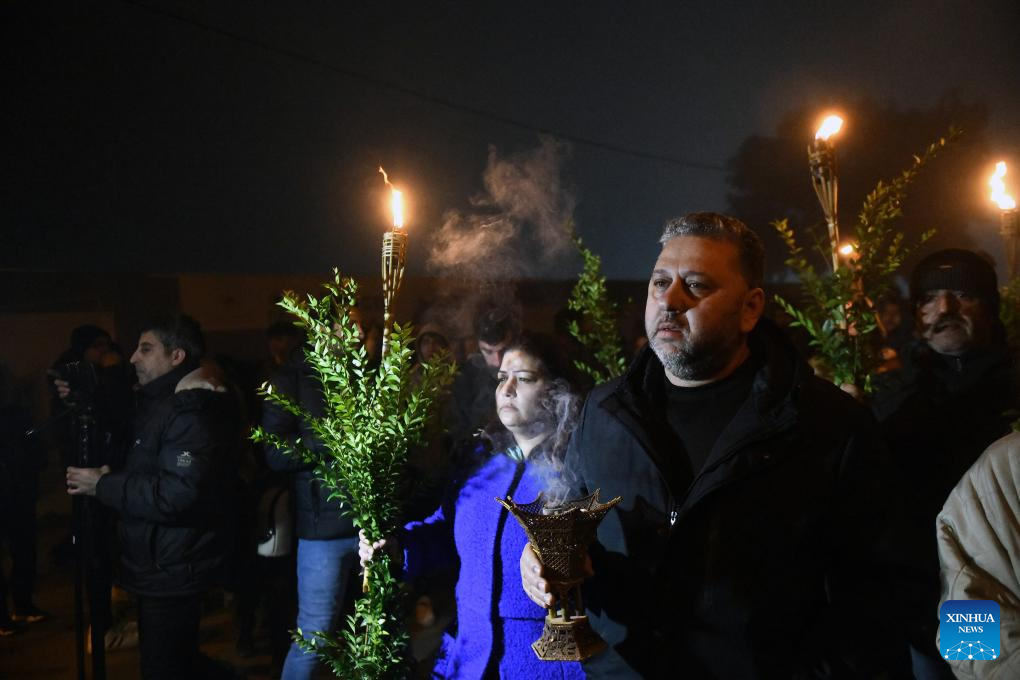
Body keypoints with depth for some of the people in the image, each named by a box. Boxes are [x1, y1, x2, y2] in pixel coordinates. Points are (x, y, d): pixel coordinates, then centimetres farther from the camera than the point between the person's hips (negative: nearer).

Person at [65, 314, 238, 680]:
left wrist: (103, 485, -19)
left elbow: (177, 494, -31)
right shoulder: (160, 401, 12)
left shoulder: (194, 412, -22)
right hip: (160, 565, 10)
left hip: (172, 573, -10)